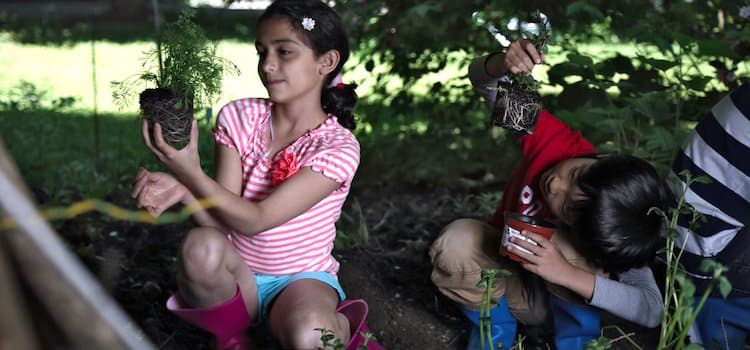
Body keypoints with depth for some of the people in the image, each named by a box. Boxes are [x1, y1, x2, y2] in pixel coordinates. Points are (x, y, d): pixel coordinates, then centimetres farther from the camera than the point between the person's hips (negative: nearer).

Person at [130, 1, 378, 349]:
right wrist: (181, 190, -31)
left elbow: (254, 220, -23)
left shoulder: (338, 148, -16)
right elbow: (222, 219, -11)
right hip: (239, 276, 3)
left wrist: (190, 172, -31)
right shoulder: (239, 118, -5)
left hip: (302, 279, -3)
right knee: (202, 246, -32)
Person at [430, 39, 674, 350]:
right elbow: (484, 82, -24)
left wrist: (567, 275, -50)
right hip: (509, 272, 2)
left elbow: (652, 310, -43)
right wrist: (504, 64, -49)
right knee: (456, 244, -32)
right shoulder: (554, 141, -30)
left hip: (562, 297, -2)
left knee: (568, 250, -37)